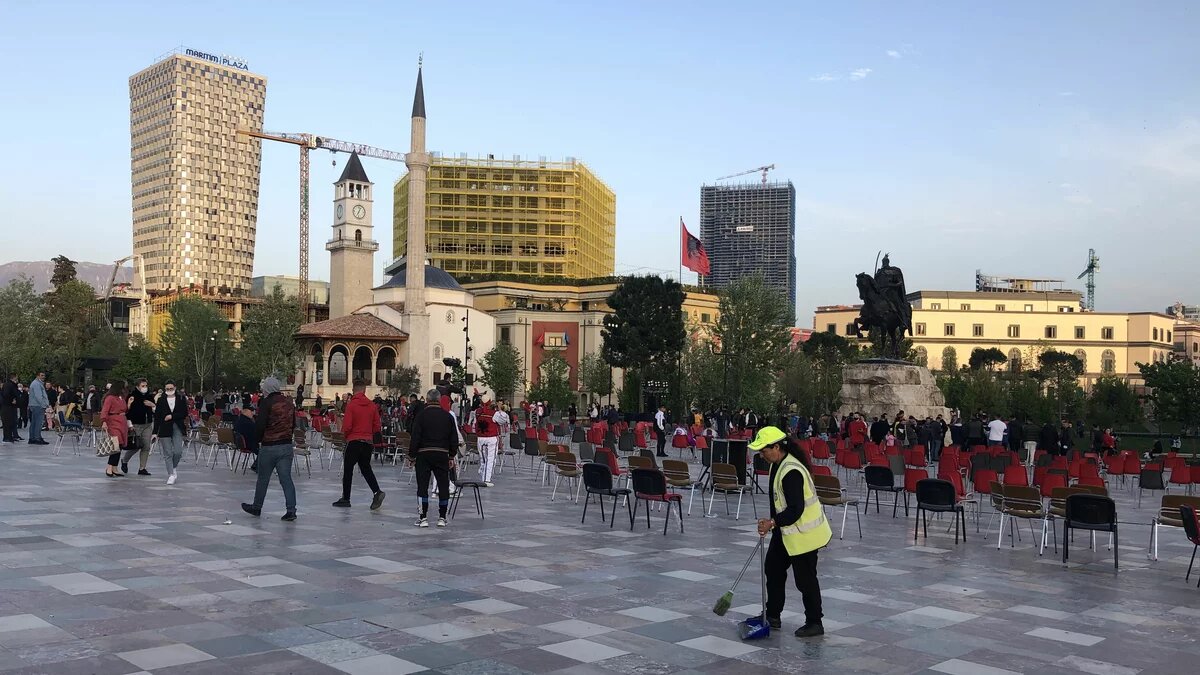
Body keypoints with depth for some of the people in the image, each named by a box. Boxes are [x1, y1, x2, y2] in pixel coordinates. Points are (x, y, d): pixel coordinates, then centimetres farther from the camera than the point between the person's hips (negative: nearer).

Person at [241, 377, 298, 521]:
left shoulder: (267, 403, -13)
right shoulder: (289, 403, 7)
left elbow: (259, 425, -14)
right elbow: (293, 424, 14)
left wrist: (258, 439, 2)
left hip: (269, 447, -5)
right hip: (287, 446, 5)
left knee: (263, 478, 11)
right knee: (286, 478, 3)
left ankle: (257, 507, 26)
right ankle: (291, 510, -5)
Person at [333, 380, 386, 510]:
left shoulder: (351, 404, -12)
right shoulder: (373, 405, 1)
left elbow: (346, 427, -15)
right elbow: (377, 427, 3)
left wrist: (345, 434, 7)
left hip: (354, 441, -4)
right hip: (368, 442, 4)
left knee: (348, 470, 8)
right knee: (366, 468, 15)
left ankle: (345, 499, 15)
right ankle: (377, 492, -4)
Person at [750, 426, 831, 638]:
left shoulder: (791, 472, -29)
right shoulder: (778, 464, 3)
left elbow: (796, 509, -30)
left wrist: (772, 523, -28)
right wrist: (773, 522, 22)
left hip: (804, 533, -11)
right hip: (786, 530, 11)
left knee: (805, 578, 1)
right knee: (773, 568, 17)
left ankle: (814, 623, 15)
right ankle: (772, 615, 30)